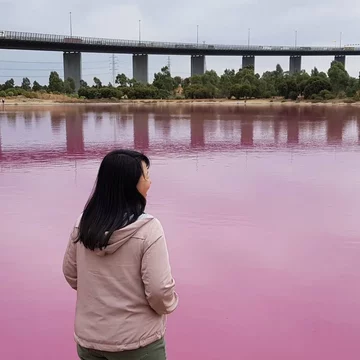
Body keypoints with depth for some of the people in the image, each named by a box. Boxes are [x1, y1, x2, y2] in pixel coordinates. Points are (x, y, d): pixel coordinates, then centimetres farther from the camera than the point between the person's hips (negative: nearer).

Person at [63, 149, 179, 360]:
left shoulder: (83, 224, -5)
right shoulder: (148, 229, -21)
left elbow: (71, 274, 7)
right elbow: (159, 290, -21)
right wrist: (168, 305, 0)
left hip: (89, 338, 4)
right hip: (136, 343, -4)